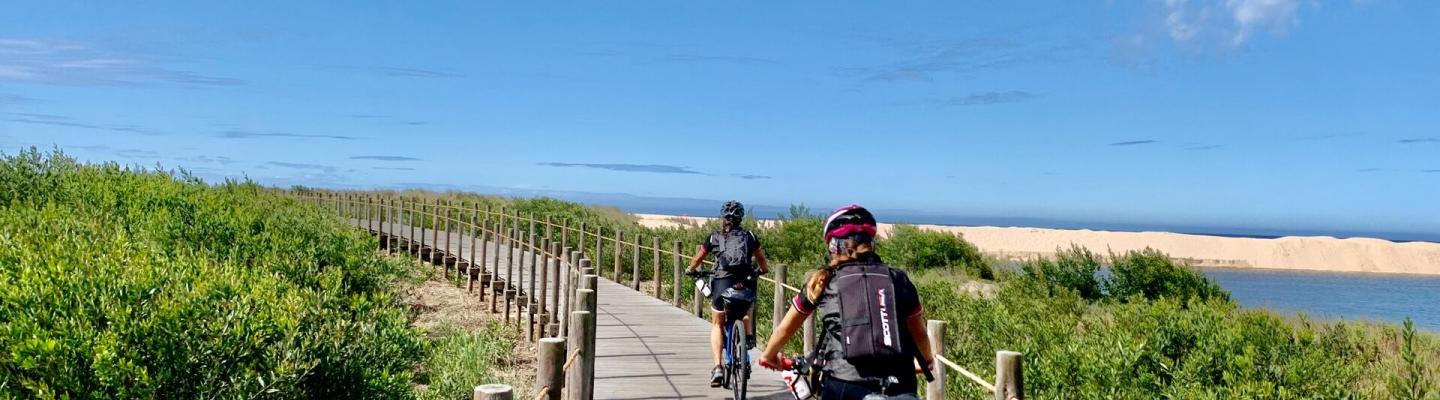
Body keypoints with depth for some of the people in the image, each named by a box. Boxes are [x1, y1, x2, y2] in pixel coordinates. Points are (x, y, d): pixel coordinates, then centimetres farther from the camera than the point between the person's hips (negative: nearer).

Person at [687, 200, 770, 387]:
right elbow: (761, 258, 22)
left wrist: (692, 270, 40)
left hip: (722, 283, -1)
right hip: (745, 284, 1)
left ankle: (718, 367, 2)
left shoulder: (715, 237, 9)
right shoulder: (749, 236, 11)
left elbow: (698, 258, 20)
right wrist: (763, 270, 44)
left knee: (717, 324, 15)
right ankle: (749, 336, 17)